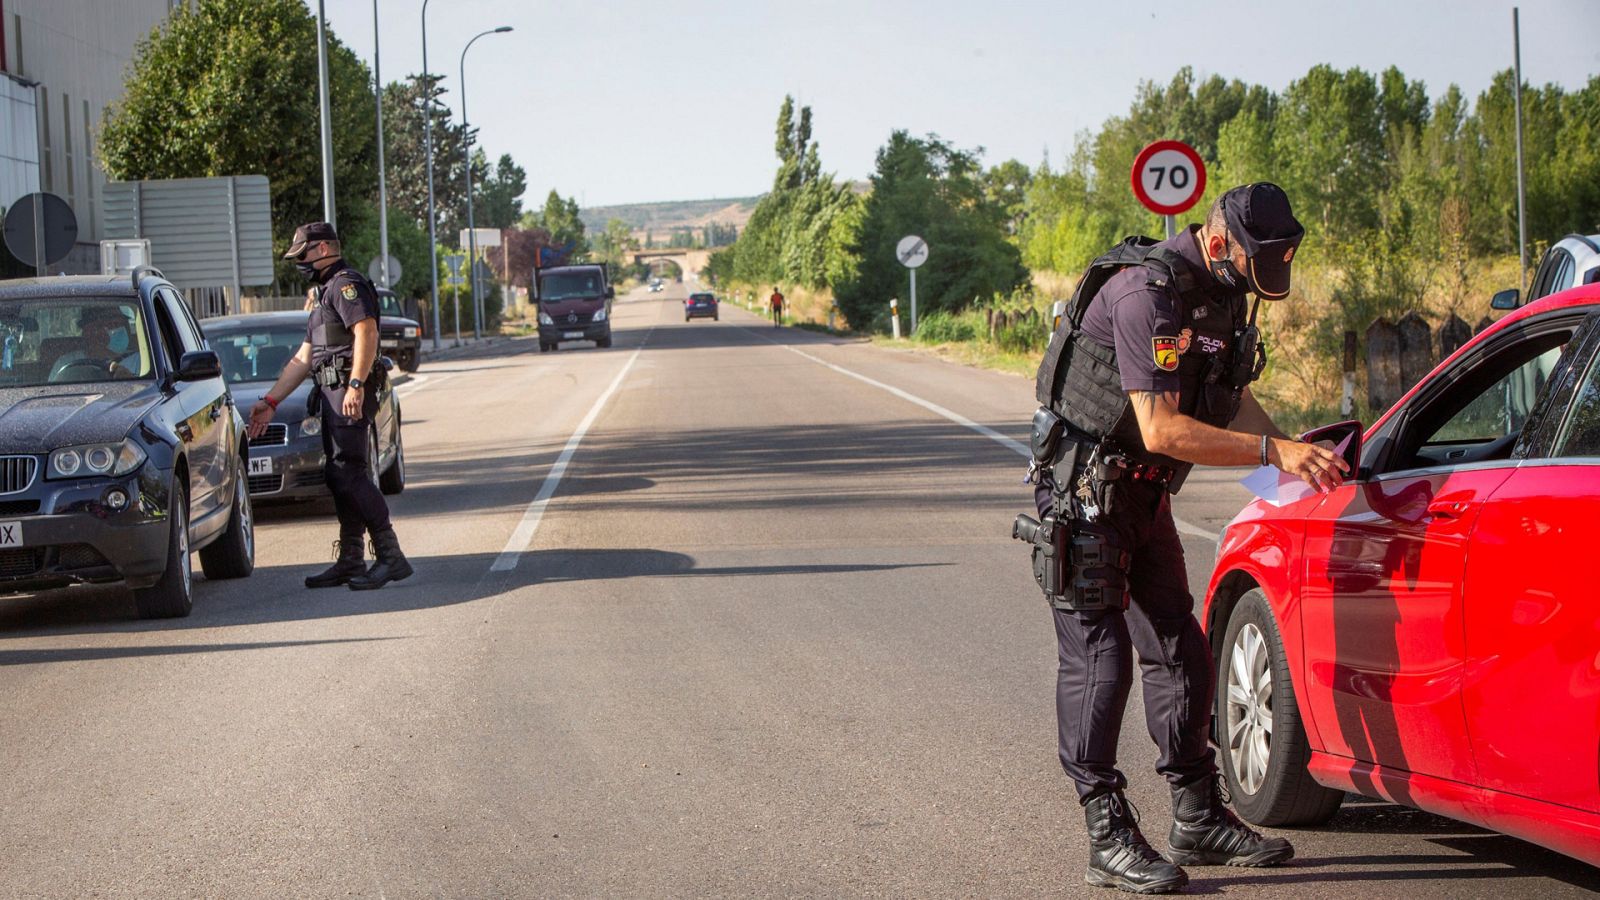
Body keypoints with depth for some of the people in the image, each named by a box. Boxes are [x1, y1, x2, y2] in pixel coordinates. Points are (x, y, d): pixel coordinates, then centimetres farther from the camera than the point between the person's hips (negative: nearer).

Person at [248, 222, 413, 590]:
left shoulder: (346, 284, -6)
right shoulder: (325, 293, 27)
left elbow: (366, 332, -22)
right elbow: (303, 359, 28)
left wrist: (356, 385, -30)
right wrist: (270, 401, 24)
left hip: (350, 393, -10)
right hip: (334, 395, 10)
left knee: (348, 473, -16)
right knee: (340, 477, 9)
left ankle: (390, 556, -17)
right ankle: (350, 561, 12)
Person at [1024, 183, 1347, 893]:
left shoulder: (1220, 295, 6)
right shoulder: (1147, 292, -25)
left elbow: (1235, 404, 14)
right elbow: (1162, 429, -30)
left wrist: (1299, 456, -2)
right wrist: (1272, 451, -29)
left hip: (1142, 494, 10)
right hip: (1083, 494, -10)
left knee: (1180, 653, 11)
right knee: (1100, 660, -9)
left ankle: (1200, 821, 20)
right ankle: (1108, 840, -5)